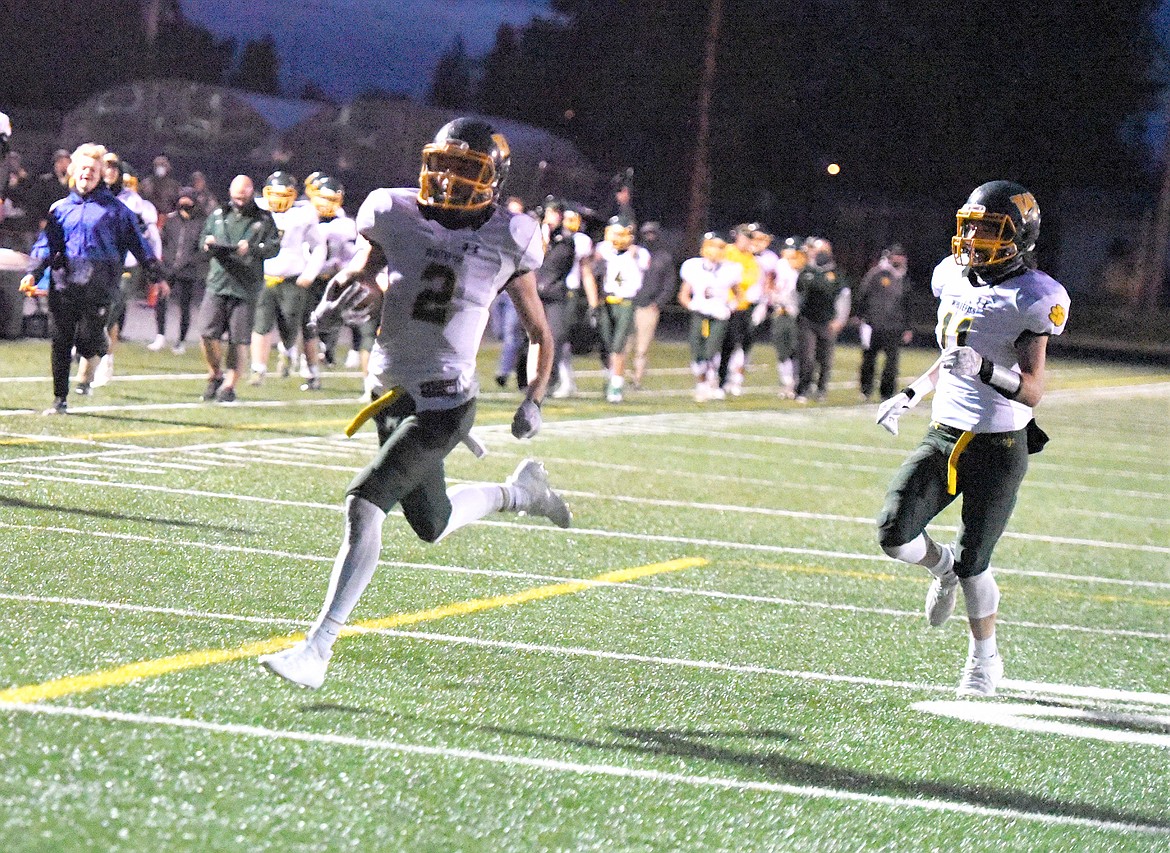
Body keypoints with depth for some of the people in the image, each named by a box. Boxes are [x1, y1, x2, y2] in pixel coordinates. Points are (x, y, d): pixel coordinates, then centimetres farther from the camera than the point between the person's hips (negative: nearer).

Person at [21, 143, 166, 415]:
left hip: (99, 283, -3)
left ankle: (102, 345, 26)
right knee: (61, 342, 1)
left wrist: (156, 276, 6)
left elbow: (137, 242, 9)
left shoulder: (114, 208, 7)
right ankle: (60, 400, 9)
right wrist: (33, 273, -5)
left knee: (86, 341, -12)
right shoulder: (61, 208, 14)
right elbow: (46, 245, 10)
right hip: (64, 283, 3)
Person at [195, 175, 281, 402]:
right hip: (217, 283, 2)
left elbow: (274, 246, -3)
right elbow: (203, 241, 15)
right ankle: (215, 375, 17)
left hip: (246, 287, -2)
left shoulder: (264, 219, 7)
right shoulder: (218, 215, 15)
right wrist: (209, 244, -9)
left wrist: (252, 249, -20)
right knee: (208, 334, -6)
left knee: (239, 340, -2)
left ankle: (229, 386, 9)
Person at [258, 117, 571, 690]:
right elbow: (365, 267, 17)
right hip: (391, 391, 5)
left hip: (444, 403, -5)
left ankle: (317, 648, -18)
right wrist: (347, 282, -7)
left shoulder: (506, 240, -6)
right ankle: (518, 492, 49)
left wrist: (534, 398, -8)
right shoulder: (398, 218, -1)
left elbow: (539, 332, 5)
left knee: (364, 504, -20)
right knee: (433, 525, 18)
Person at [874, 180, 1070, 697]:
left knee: (972, 561, 1)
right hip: (944, 435, 5)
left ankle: (985, 658, 25)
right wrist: (911, 395, 18)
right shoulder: (955, 280, 6)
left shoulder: (1031, 299, -14)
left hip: (999, 446, -5)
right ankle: (941, 565, 24)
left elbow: (1032, 392, -19)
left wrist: (986, 369, -35)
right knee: (894, 533, -11)